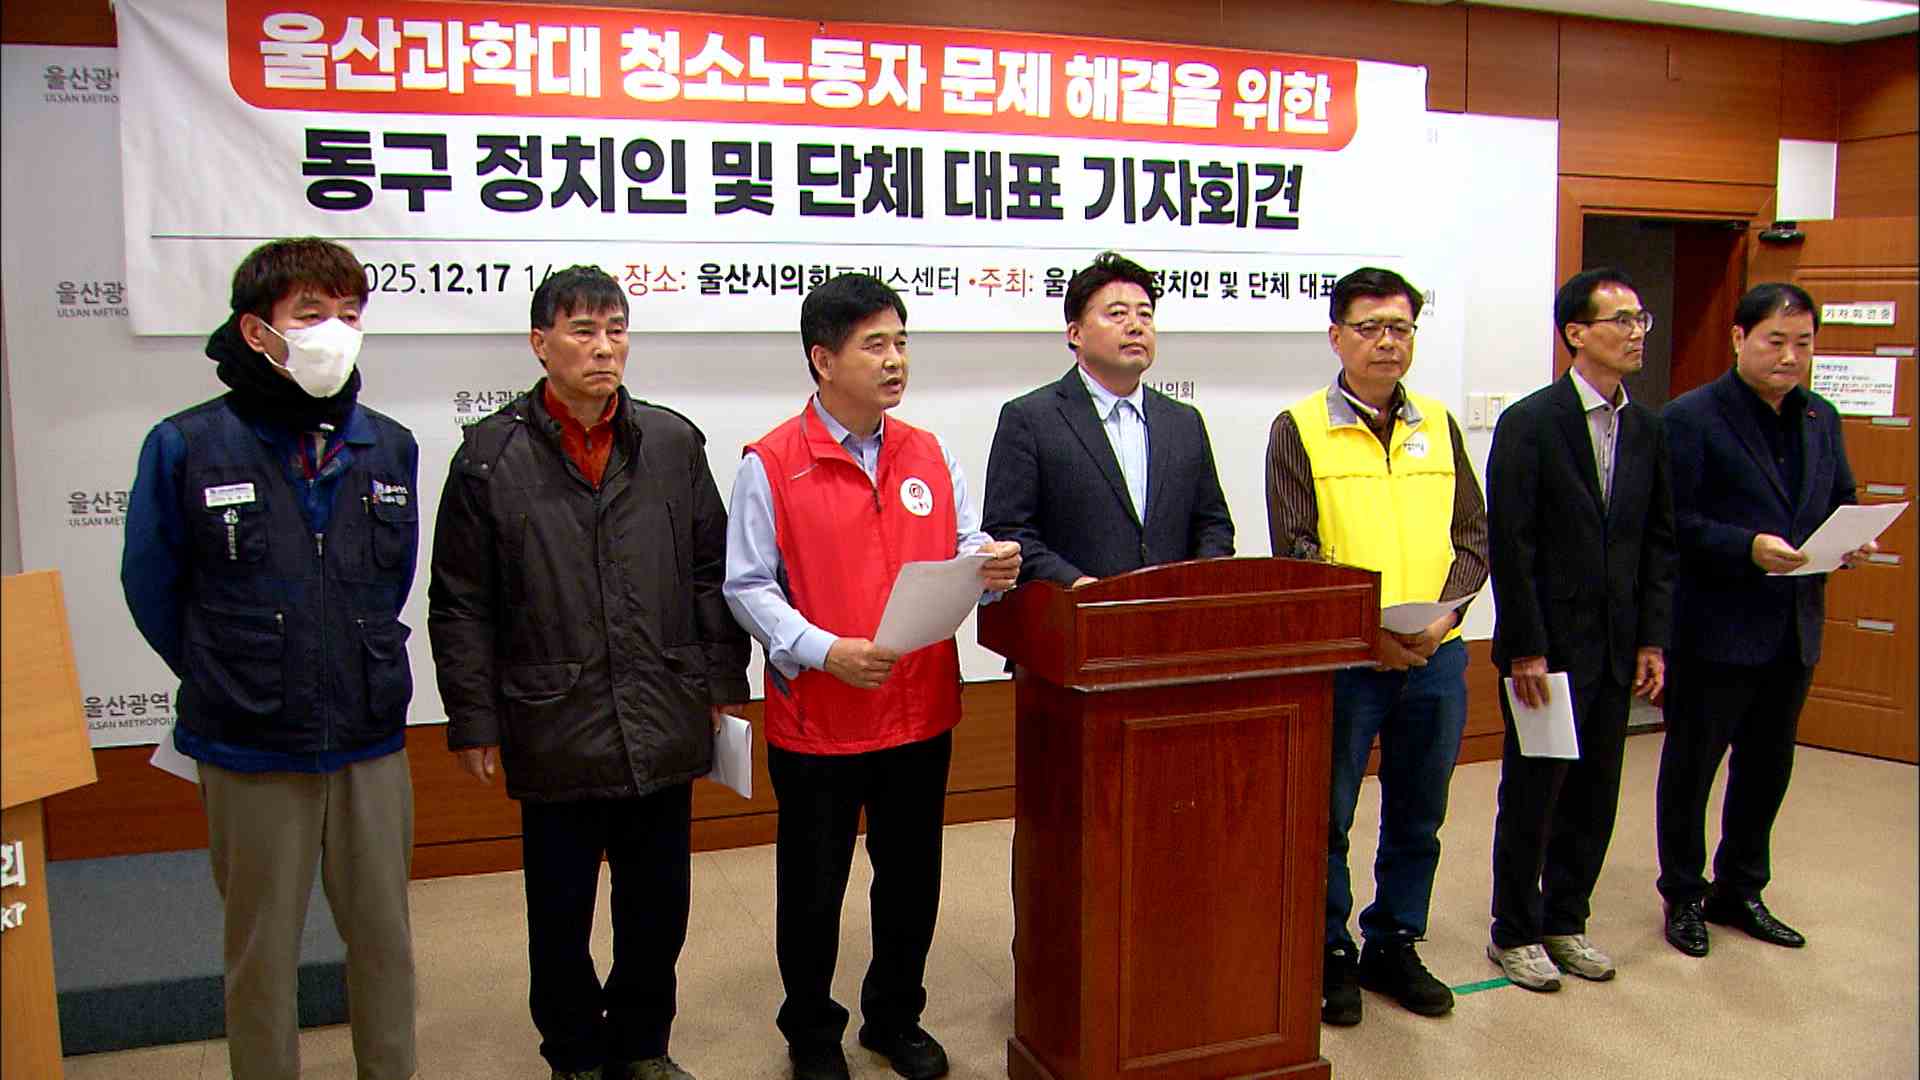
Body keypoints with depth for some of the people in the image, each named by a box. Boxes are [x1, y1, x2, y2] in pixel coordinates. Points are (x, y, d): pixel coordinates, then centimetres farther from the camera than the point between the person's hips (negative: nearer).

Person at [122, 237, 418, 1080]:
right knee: (262, 953, 11)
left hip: (371, 746, 3)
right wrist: (230, 686, 9)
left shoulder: (389, 448, 1)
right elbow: (152, 592, 3)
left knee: (383, 937, 14)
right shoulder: (187, 448, -8)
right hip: (250, 756, -2)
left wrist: (361, 679, 11)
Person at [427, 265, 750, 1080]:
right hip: (554, 731, -2)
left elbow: (712, 575, 8)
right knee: (560, 914, 13)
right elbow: (461, 607, -1)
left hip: (664, 728, 2)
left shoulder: (673, 442, 4)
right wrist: (473, 722, -3)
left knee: (660, 905, 15)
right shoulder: (491, 455, -4)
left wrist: (722, 683, 6)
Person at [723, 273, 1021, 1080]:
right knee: (813, 890, 11)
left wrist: (991, 568, -12)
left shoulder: (930, 455, 6)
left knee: (912, 879, 17)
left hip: (922, 712, 4)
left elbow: (961, 556, 12)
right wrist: (824, 651, -23)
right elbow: (748, 586, -10)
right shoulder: (770, 464, -9)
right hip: (816, 719, -4)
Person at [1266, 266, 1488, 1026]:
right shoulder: (1300, 429, -2)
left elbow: (1473, 535, 9)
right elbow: (1294, 551, -8)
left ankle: (1394, 945, 31)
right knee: (1326, 816, 5)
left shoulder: (1438, 426, 11)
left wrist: (1442, 614, -8)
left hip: (1436, 657, 4)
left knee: (1417, 816, 14)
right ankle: (1330, 954, 22)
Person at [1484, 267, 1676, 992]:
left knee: (1594, 796, 13)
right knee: (1531, 795, 4)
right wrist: (1526, 649, -14)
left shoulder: (1646, 430, 9)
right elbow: (1510, 545, -13)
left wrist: (1652, 640, 5)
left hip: (1616, 650, 6)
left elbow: (1659, 542, 11)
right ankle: (1515, 933, 20)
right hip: (1548, 647, -6)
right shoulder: (1529, 423, -10)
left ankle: (1566, 921, 29)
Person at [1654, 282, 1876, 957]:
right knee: (1691, 765, 7)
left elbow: (1841, 498, 18)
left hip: (1794, 629, 7)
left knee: (1768, 765, 17)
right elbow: (1674, 521, -16)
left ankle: (1740, 889, 33)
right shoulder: (1692, 418, -11)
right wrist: (1747, 548, -27)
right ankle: (1684, 896, 23)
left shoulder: (1820, 418, 11)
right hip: (1715, 629, -7)